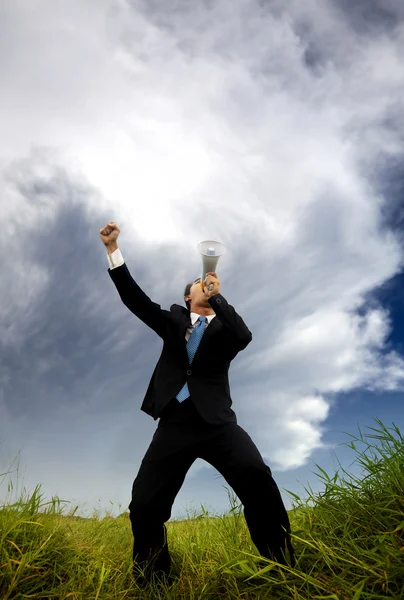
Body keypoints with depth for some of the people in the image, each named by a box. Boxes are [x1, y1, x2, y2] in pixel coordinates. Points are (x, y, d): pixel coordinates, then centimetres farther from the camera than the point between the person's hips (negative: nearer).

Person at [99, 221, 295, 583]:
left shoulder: (224, 325, 15)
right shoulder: (174, 319, 19)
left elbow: (244, 337, -9)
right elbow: (134, 298, 6)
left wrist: (218, 297, -4)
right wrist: (113, 249, -2)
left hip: (216, 422, -2)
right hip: (174, 424, 2)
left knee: (257, 479, -26)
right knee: (145, 507, -5)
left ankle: (284, 571, -12)